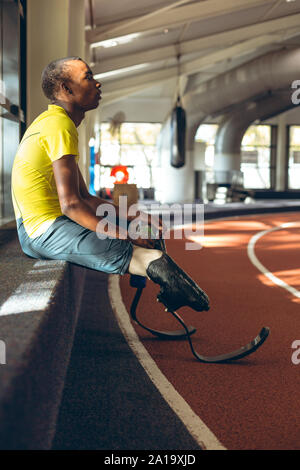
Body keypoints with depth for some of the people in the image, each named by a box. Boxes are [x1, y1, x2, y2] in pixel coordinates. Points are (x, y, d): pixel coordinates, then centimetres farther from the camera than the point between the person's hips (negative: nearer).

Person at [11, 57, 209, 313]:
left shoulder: (51, 123, 20)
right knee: (155, 260, -20)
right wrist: (124, 234, -14)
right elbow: (71, 204, -21)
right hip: (46, 231, -11)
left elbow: (86, 198, 19)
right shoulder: (59, 125, -13)